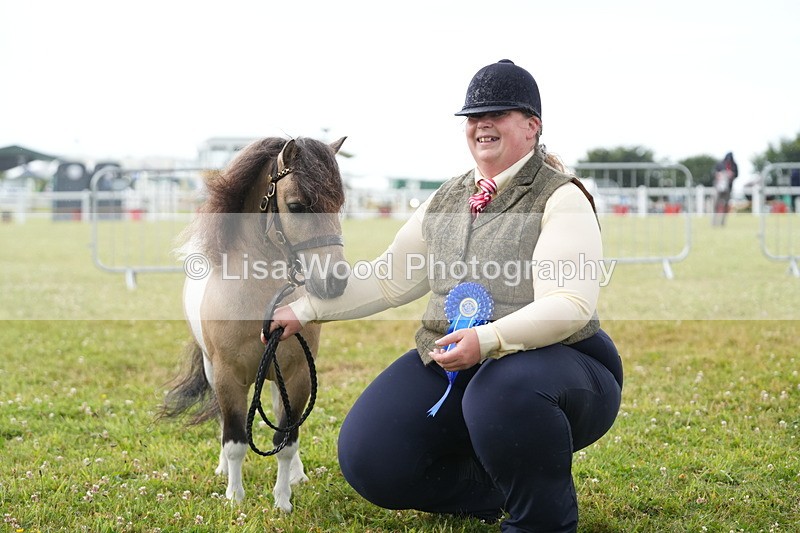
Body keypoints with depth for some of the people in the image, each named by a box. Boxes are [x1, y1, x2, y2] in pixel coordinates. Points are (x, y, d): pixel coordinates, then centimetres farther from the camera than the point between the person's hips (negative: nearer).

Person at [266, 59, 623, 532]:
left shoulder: (561, 200, -10)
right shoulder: (447, 200, 11)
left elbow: (569, 306, -24)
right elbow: (389, 279, 16)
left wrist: (488, 340, -39)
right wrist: (305, 310, 9)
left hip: (552, 363, -6)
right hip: (449, 367, 6)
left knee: (506, 391, -41)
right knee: (367, 458, -11)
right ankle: (502, 492, 11)